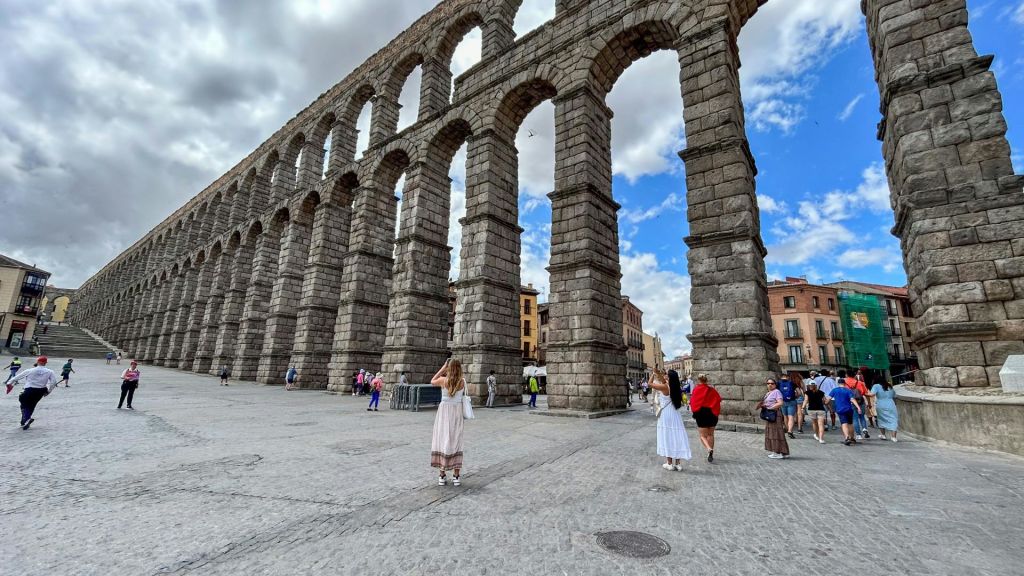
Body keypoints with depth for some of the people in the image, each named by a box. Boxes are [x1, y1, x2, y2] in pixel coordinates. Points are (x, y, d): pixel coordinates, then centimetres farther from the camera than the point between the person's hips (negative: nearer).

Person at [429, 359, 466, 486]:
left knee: (442, 440, 6)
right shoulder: (462, 381, -6)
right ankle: (456, 476, 10)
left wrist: (442, 369, 8)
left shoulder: (443, 380, -10)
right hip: (457, 412, 1)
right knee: (455, 442, 8)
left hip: (444, 411, -1)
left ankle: (442, 476, 10)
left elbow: (432, 382, 11)